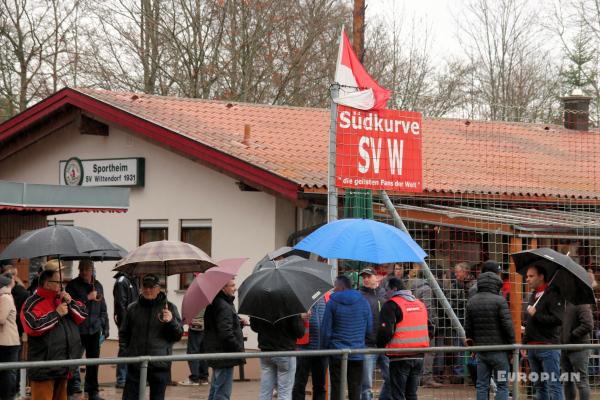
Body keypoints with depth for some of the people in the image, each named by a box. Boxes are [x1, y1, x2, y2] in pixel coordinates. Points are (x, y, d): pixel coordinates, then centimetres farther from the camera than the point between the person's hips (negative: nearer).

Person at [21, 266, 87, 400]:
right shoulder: (33, 303, -9)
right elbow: (34, 326, -23)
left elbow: (83, 315, 13)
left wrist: (70, 303, -4)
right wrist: (57, 313, -16)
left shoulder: (62, 299, 15)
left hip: (63, 366, 8)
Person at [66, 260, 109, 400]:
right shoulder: (73, 285, -2)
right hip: (77, 330, -4)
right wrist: (87, 298, -15)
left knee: (93, 361, 10)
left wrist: (105, 327, 13)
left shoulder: (97, 286, 12)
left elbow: (103, 308, 16)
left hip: (94, 330, 4)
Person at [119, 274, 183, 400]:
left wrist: (171, 321, -18)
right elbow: (124, 334, 19)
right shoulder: (133, 308, 8)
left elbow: (178, 335, 0)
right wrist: (127, 349, 5)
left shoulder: (169, 308, 3)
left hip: (160, 365, -1)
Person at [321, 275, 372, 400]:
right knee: (355, 389, 6)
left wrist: (324, 347, 7)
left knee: (336, 388, 3)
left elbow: (326, 330, -6)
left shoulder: (332, 303, -7)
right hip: (357, 354, 3)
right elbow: (369, 328, 8)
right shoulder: (363, 302, 4)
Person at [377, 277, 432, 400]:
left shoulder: (391, 305, -8)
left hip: (400, 357, -7)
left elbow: (385, 330, -16)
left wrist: (380, 345, 0)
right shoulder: (420, 304, 15)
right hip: (418, 356, 7)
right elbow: (429, 329, 20)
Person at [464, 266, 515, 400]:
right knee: (502, 385, 1)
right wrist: (512, 345, -2)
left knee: (481, 386, 8)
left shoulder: (471, 302, 7)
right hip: (498, 349, -5)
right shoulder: (499, 301, -11)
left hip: (480, 350, 5)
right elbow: (508, 325, -13)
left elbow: (468, 327, 10)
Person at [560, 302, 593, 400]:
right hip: (564, 348, 8)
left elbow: (588, 325, -22)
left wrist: (572, 335, -19)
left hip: (578, 349, -8)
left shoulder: (582, 304, -13)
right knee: (567, 381, 13)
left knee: (581, 381, -3)